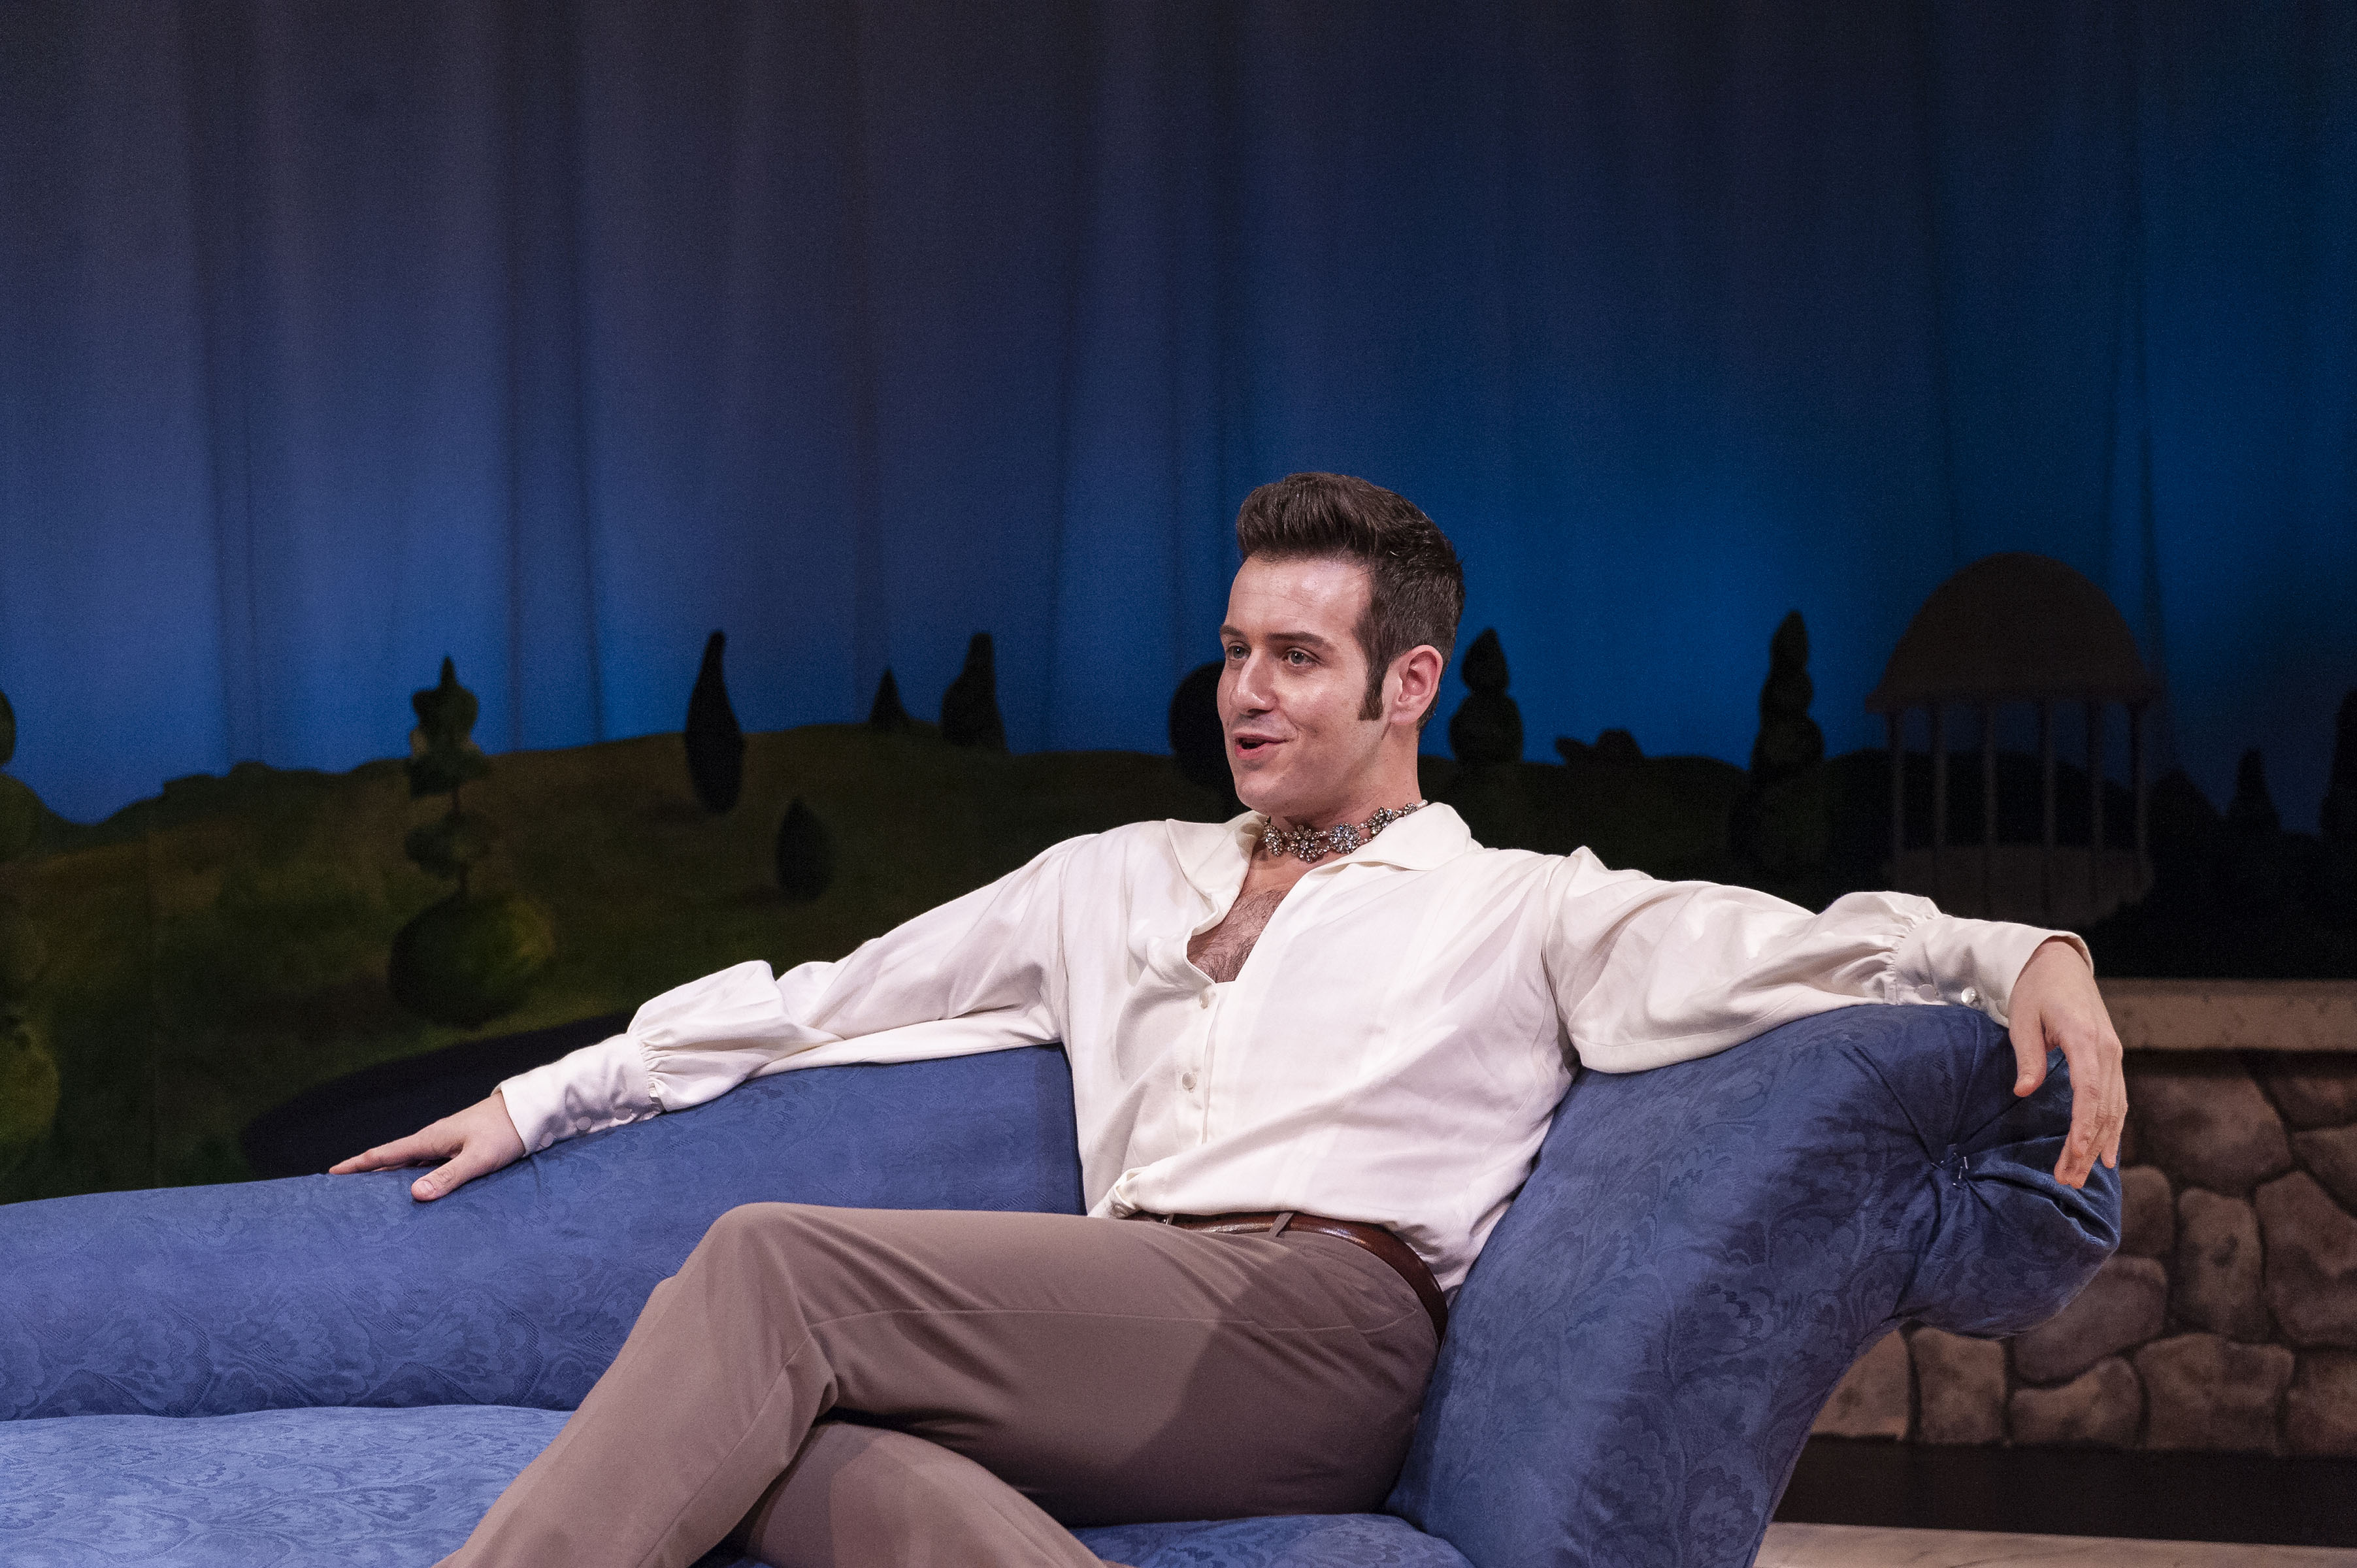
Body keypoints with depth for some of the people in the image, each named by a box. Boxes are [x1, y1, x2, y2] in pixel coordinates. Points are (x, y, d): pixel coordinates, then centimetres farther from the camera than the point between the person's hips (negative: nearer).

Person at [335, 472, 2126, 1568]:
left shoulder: (1519, 910, 17)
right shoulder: (1119, 881, 32)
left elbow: (1789, 951, 3)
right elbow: (827, 1003, 33)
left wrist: (2023, 958, -17)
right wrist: (546, 1097, 31)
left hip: (1321, 1326, -5)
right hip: (1127, 1344, 5)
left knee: (771, 1269, -23)